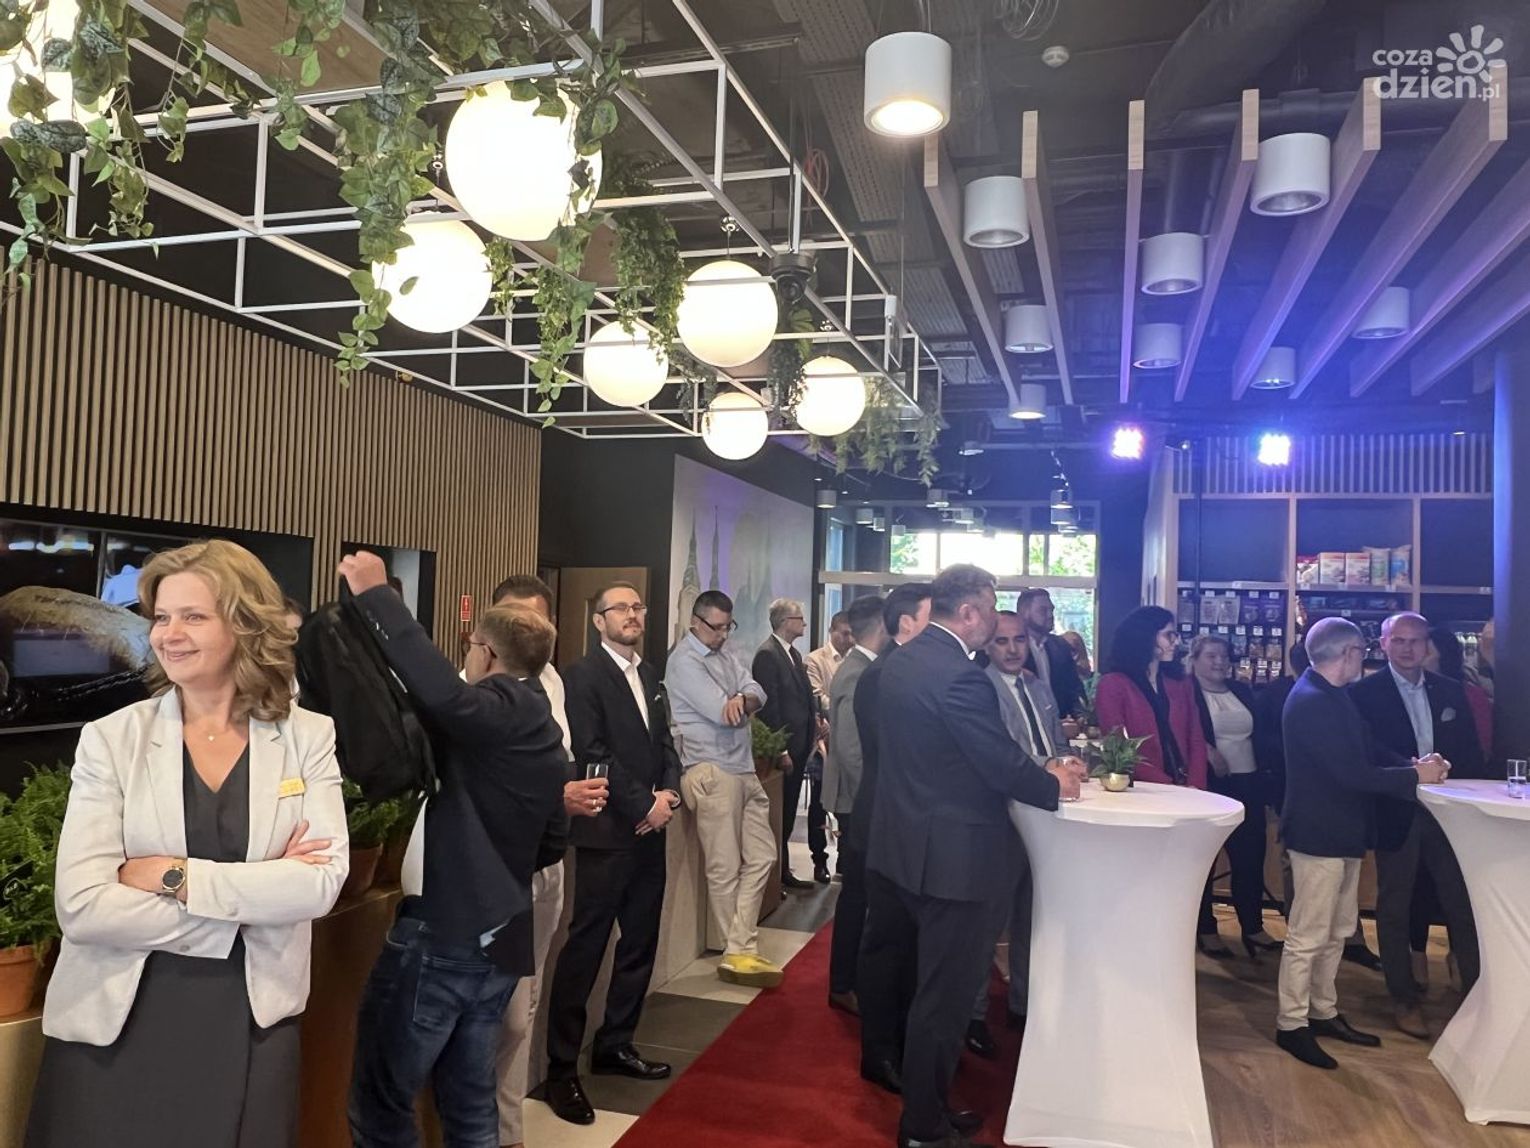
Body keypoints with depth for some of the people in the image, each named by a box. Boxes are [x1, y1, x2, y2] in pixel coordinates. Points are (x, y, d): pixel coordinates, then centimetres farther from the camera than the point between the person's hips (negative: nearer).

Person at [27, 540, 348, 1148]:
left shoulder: (308, 736, -3)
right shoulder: (111, 738, -4)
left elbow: (323, 879, -13)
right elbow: (82, 905, -13)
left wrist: (175, 876, -17)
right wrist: (252, 898, -15)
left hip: (253, 1023, 1)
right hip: (116, 1027, 0)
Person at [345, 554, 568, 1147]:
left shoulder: (495, 712, -14)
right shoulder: (548, 738, 12)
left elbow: (440, 692, -37)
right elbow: (552, 844, 19)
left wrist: (375, 594, -30)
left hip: (441, 933, -9)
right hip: (501, 939, 9)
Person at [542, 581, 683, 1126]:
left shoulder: (650, 676, 15)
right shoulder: (584, 674, -8)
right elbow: (591, 753, -16)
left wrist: (668, 793, -3)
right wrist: (643, 805, -14)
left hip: (649, 831, 8)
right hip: (606, 832, -7)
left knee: (640, 943, 14)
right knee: (585, 949, -2)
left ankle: (615, 1045, 28)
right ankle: (561, 1068, 9)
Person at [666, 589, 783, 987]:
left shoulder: (724, 654, 15)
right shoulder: (685, 661, -11)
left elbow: (757, 693, 2)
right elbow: (720, 712, -20)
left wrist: (739, 700, -19)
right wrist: (740, 704, 0)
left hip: (743, 769, 9)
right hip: (712, 772, -9)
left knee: (761, 856, 8)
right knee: (725, 869, 1)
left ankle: (740, 950, 13)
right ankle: (739, 953, 14)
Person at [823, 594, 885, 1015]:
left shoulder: (860, 668, 9)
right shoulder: (857, 675, -21)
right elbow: (851, 748, -25)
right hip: (861, 800, -9)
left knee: (859, 889, 18)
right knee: (857, 890, 1)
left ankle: (851, 974, 32)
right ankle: (843, 986, 13)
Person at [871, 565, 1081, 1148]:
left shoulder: (900, 662, 6)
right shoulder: (961, 676, -24)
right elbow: (1005, 768, -22)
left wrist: (1035, 769, 13)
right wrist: (1055, 783, -1)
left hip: (911, 843, 10)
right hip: (954, 854, -10)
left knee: (933, 984, 22)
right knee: (946, 993, 6)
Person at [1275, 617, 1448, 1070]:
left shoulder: (1333, 696, 9)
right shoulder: (1312, 701, -23)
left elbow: (1368, 749, 11)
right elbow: (1352, 773, -25)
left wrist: (1414, 763, -5)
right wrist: (1415, 775, -15)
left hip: (1343, 832, 10)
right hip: (1320, 834, -10)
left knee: (1337, 931, 20)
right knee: (1308, 935, 0)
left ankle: (1323, 1012, 33)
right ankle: (1292, 1025, 12)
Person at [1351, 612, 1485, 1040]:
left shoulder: (1451, 691, 8)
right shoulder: (1364, 693, -6)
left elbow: (1471, 752, 9)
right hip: (1396, 813, -3)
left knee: (1463, 905, 7)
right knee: (1395, 909, 9)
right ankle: (1404, 1000, 22)